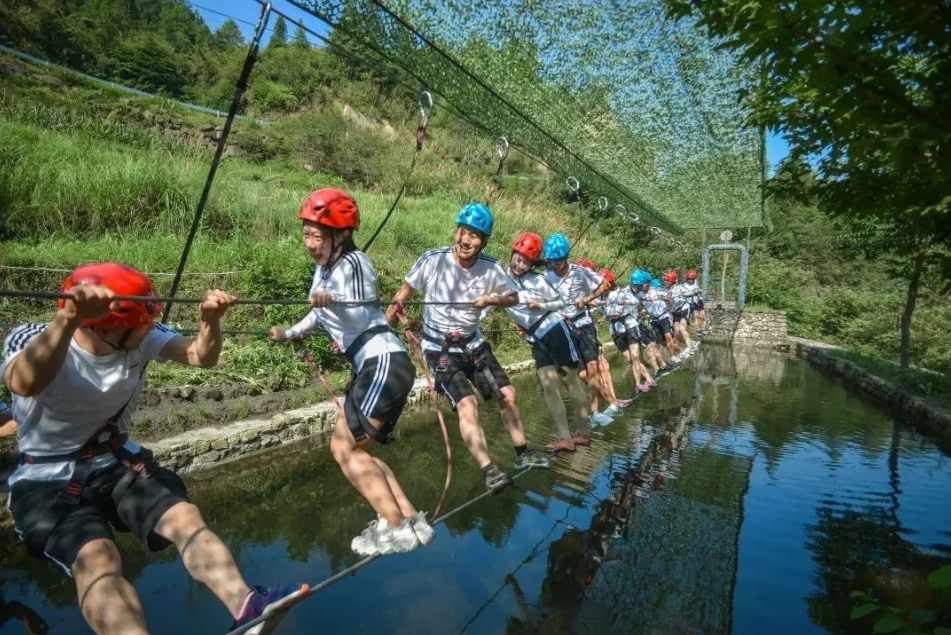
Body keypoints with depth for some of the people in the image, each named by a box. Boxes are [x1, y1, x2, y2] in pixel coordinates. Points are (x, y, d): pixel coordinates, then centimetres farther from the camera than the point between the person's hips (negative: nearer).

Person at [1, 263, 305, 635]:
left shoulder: (141, 339, -8)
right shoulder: (31, 340, -20)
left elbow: (203, 357, -16)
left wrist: (210, 320, -38)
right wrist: (68, 318, -62)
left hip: (119, 464, 4)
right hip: (49, 481, -4)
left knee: (185, 518, -22)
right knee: (96, 558, -31)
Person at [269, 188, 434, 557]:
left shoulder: (353, 264, -13)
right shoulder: (324, 268, 13)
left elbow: (360, 321, -18)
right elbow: (321, 314, 28)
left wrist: (333, 303, -34)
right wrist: (290, 334, 28)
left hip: (384, 362, -10)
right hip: (368, 367, 10)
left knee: (345, 448, -8)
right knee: (351, 449, 10)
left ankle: (398, 528, -2)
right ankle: (410, 518, 12)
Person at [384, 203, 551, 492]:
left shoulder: (491, 268, -11)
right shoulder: (433, 260, -19)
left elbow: (513, 297, 6)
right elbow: (406, 291, -5)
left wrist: (491, 299, -15)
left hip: (473, 344, 4)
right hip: (440, 349, -4)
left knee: (507, 394, 7)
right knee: (467, 405, -19)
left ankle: (522, 453, 27)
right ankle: (489, 470, -8)